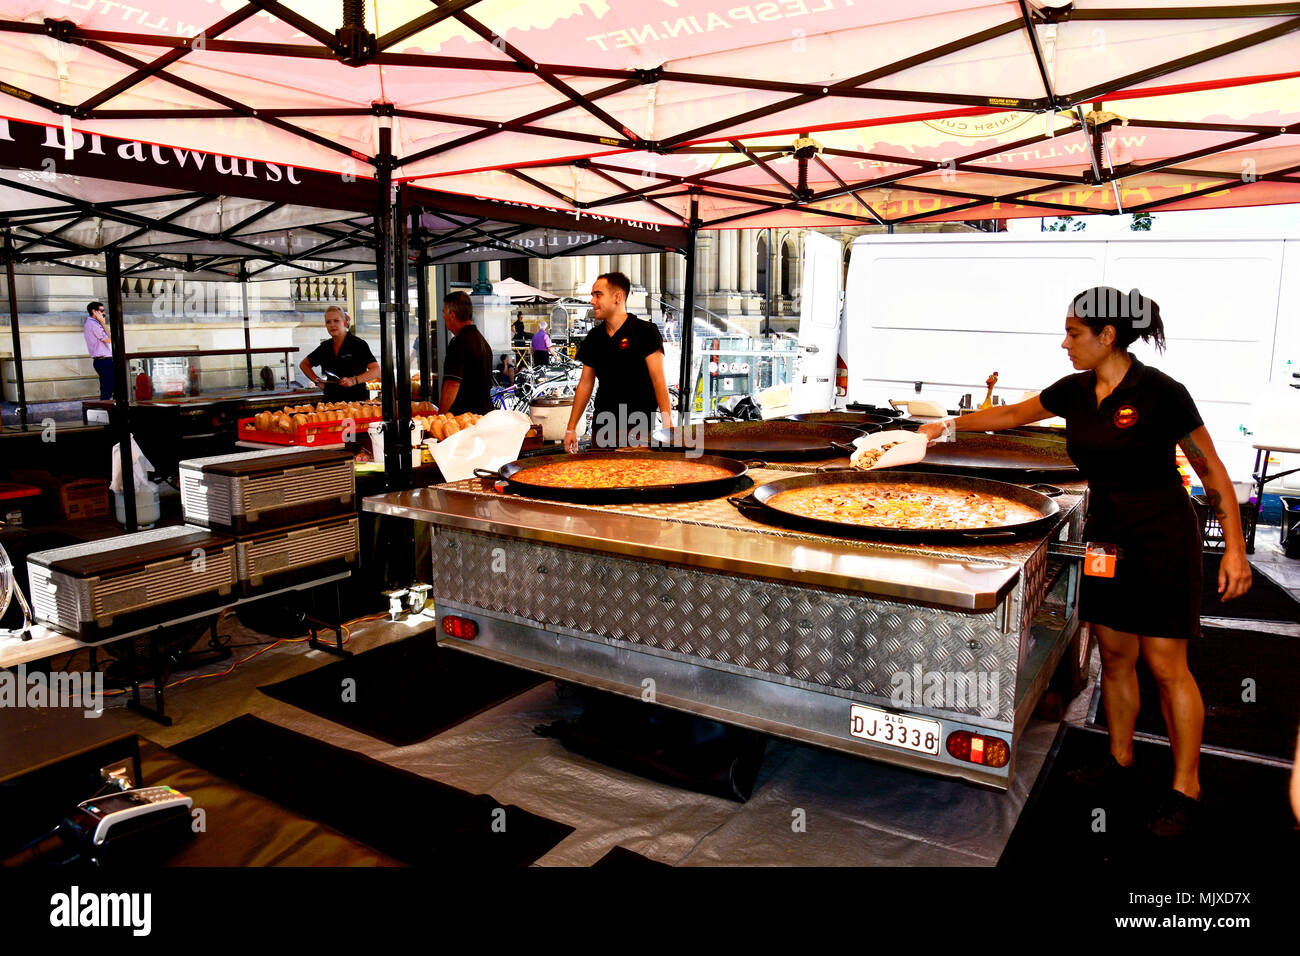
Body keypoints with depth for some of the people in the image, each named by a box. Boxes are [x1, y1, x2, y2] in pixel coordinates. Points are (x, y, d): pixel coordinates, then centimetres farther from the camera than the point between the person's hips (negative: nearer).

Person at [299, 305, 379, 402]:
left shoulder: (359, 344, -1)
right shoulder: (325, 347, 14)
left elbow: (376, 371, -11)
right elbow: (304, 364, 31)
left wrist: (353, 381, -22)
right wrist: (317, 380, 16)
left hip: (356, 400, -4)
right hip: (331, 400, 4)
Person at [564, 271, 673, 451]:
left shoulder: (645, 331, -4)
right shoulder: (593, 338, 11)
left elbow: (658, 380, -9)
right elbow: (585, 383, 15)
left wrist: (667, 423, -18)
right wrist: (571, 428, 12)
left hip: (638, 428, -5)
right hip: (601, 427, 5)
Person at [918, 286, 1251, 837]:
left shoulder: (1160, 394, -17)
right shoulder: (1076, 391, 1)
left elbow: (1212, 471, -11)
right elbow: (1013, 414, 17)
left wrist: (1235, 548, -13)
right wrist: (948, 426, 17)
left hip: (1161, 540, -6)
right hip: (1104, 533, 6)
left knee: (1165, 665, -1)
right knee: (1114, 655, 13)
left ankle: (1186, 789, 14)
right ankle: (1120, 763, 28)